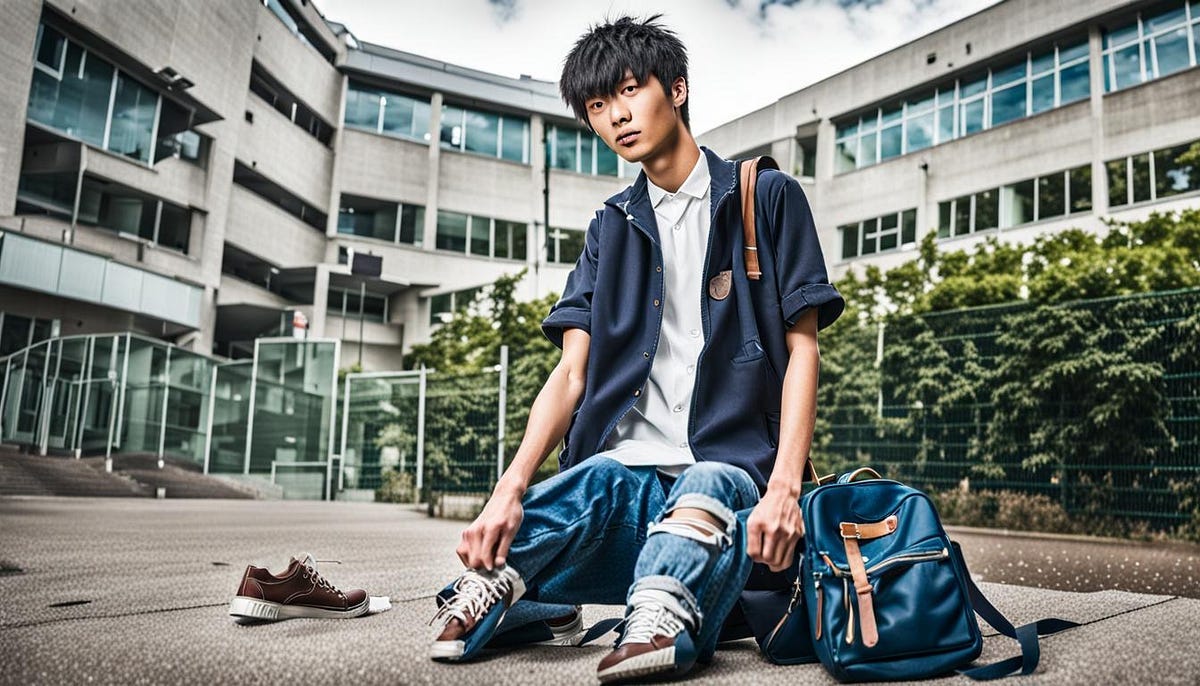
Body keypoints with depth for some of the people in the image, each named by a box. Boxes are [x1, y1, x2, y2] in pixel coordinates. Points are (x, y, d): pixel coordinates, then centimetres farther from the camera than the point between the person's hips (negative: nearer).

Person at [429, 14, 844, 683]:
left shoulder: (769, 198, 8)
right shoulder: (612, 227, 18)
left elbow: (802, 347, 1)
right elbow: (573, 372, 7)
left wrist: (784, 485, -15)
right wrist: (510, 489, -10)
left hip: (729, 461, -2)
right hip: (623, 464, 3)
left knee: (702, 497, -38)